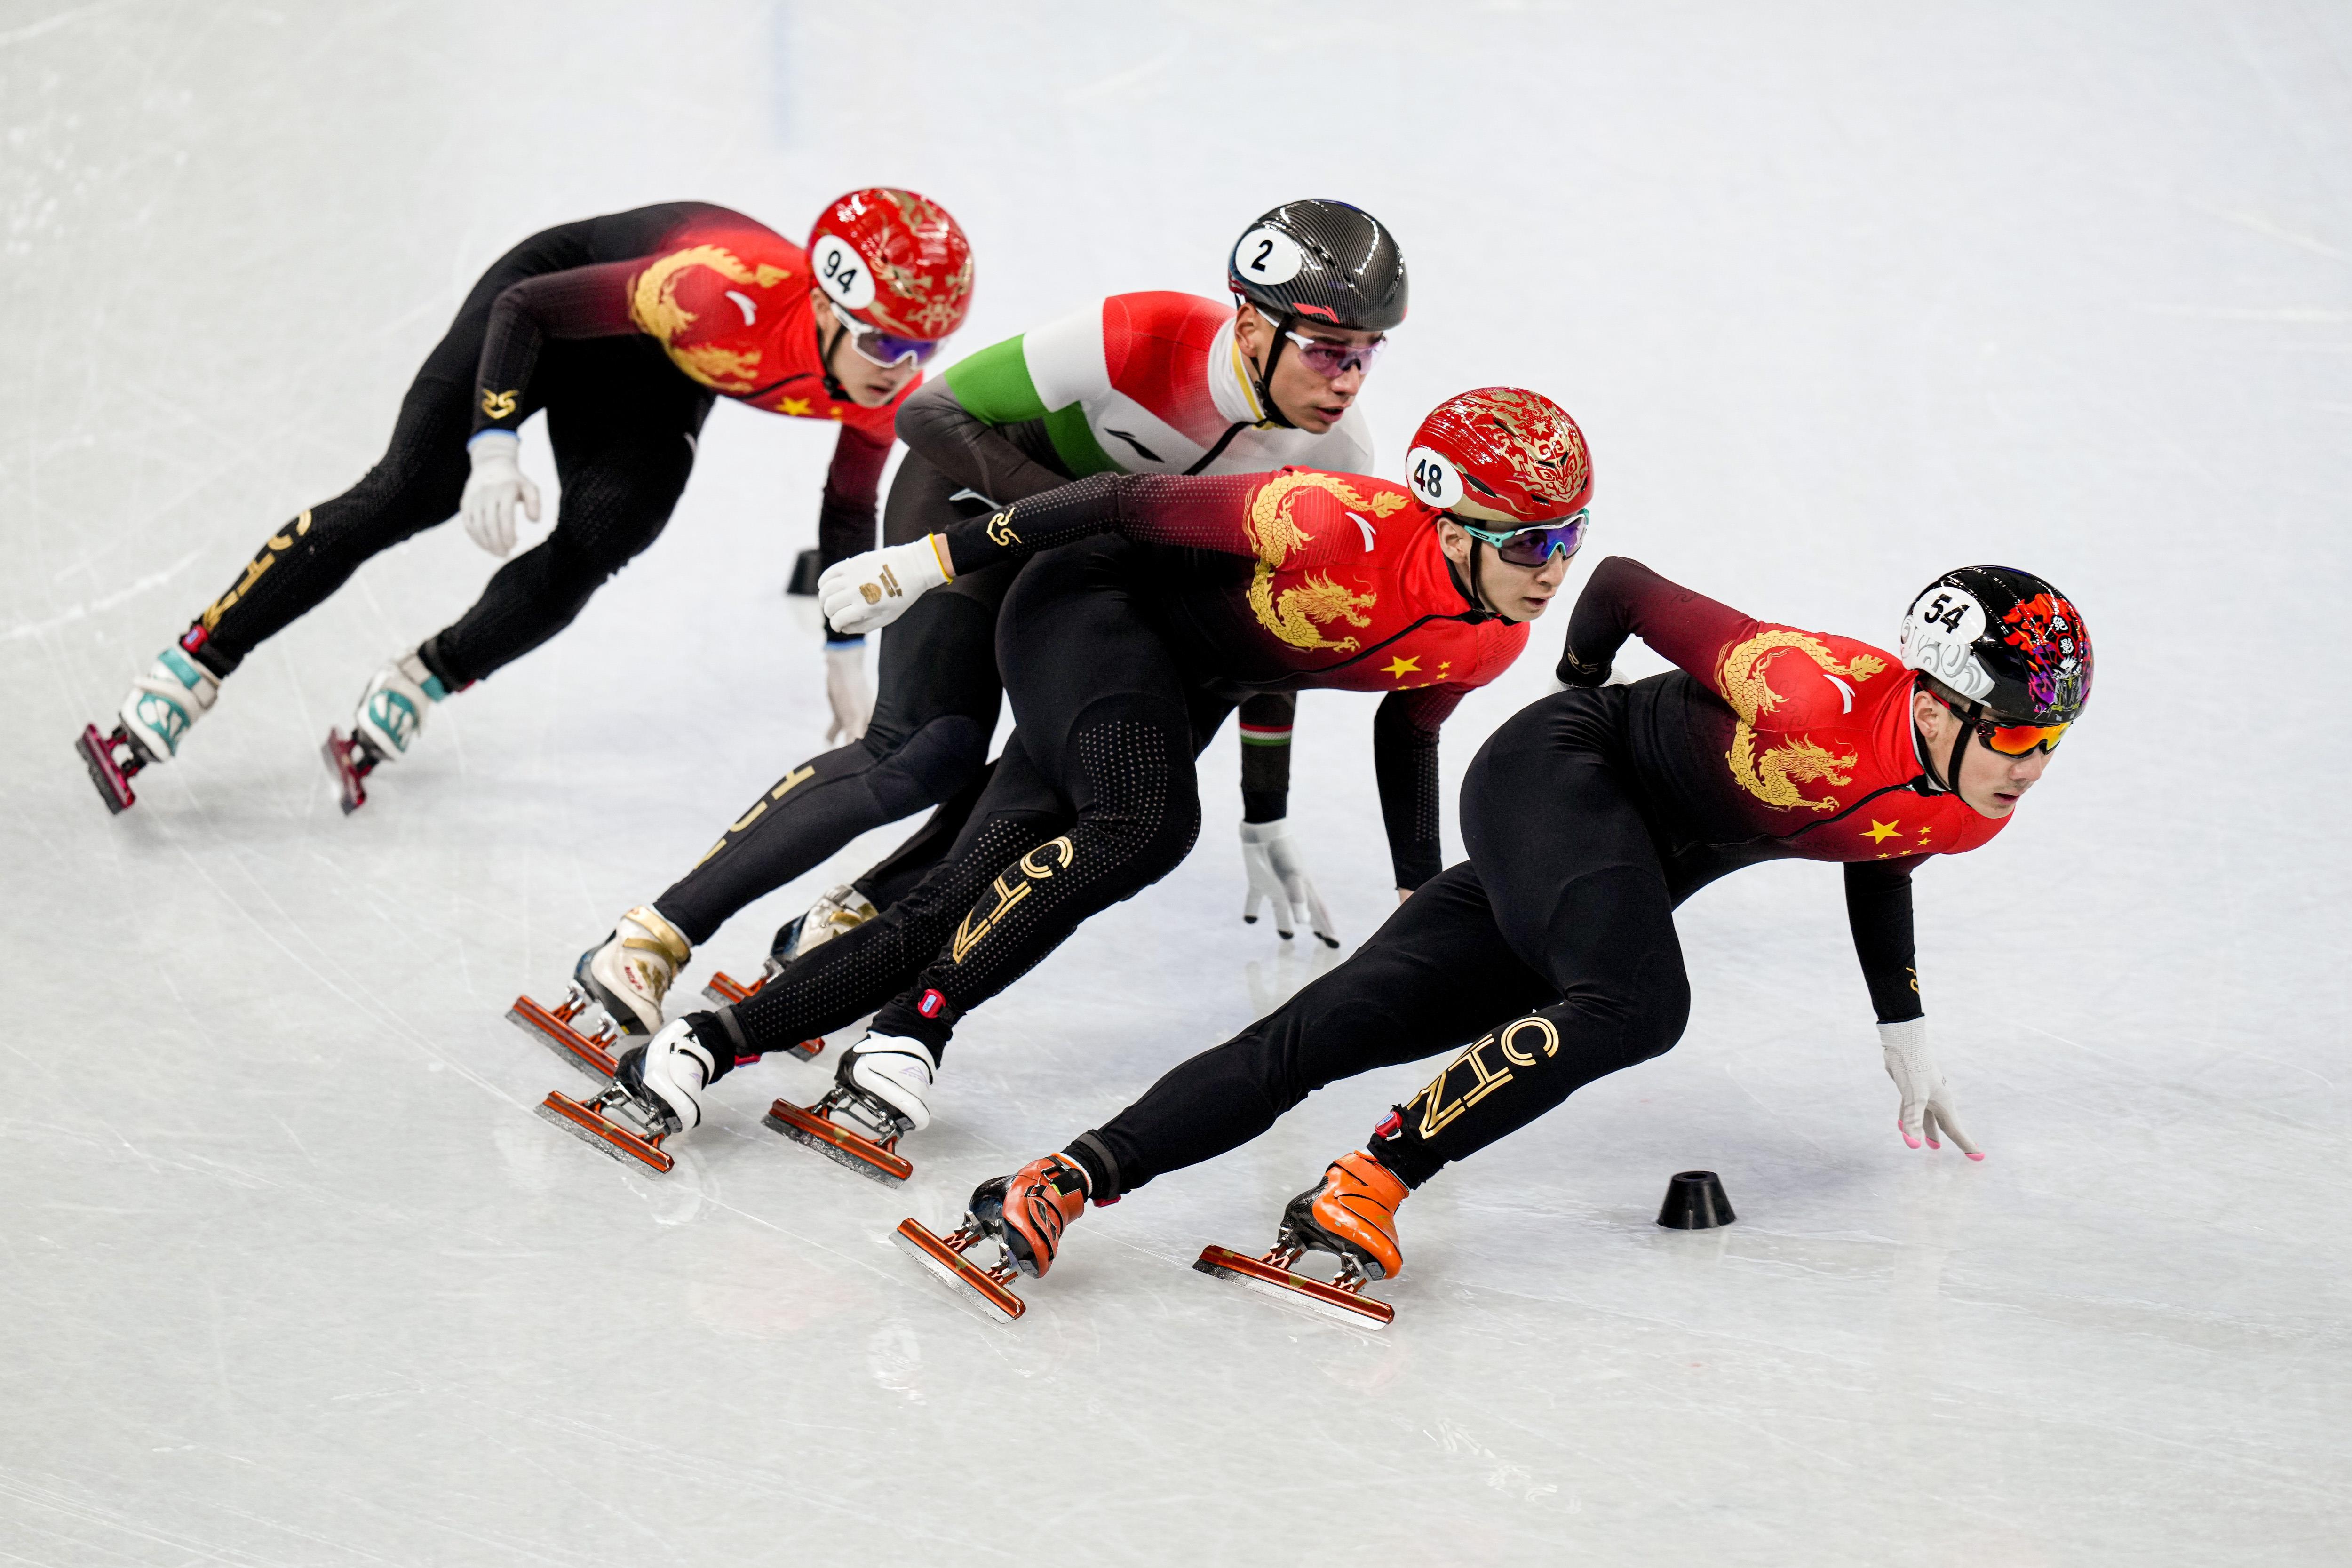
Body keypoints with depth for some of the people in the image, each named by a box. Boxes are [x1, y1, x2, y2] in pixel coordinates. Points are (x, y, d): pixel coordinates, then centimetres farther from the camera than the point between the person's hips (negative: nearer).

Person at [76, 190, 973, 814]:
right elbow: (526, 309, -31)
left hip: (656, 378, 5)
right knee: (409, 492, -10)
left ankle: (418, 684, 3)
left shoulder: (888, 388, -24)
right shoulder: (727, 292, -42)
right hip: (561, 299, -5)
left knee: (596, 546, -17)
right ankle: (186, 677, -4)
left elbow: (849, 510, -2)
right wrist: (495, 447, -38)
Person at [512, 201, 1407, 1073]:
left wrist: (1265, 818, 1)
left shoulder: (1335, 455, -19)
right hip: (977, 496, -6)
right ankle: (649, 944, -22)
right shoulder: (1139, 341, -35)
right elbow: (927, 414, -24)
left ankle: (846, 927, 1)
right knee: (934, 752, -23)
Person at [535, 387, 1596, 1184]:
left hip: (1182, 693, 7)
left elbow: (1408, 727, 15)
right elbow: (1131, 504, -22)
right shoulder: (1340, 525, -31)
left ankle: (705, 1044, -5)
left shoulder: (1492, 641, -8)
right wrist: (932, 560, -19)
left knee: (949, 915, -5)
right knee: (1142, 827, -35)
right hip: (1095, 607, -7)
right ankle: (908, 1038, -27)